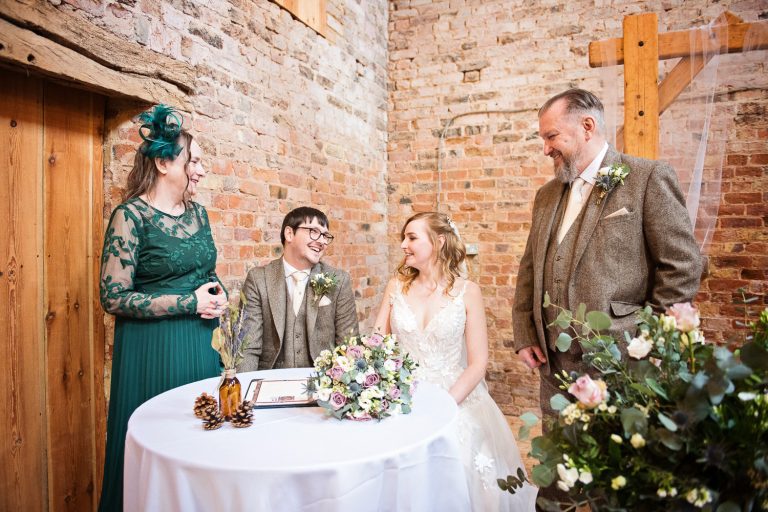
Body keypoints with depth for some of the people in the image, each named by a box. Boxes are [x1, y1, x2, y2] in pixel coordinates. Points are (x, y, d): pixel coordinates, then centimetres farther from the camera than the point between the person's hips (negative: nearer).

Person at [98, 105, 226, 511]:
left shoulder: (197, 212, 7)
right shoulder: (131, 215, -12)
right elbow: (114, 297, -15)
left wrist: (218, 295, -3)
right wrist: (191, 303, -17)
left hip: (201, 342, 6)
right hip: (153, 348, -6)